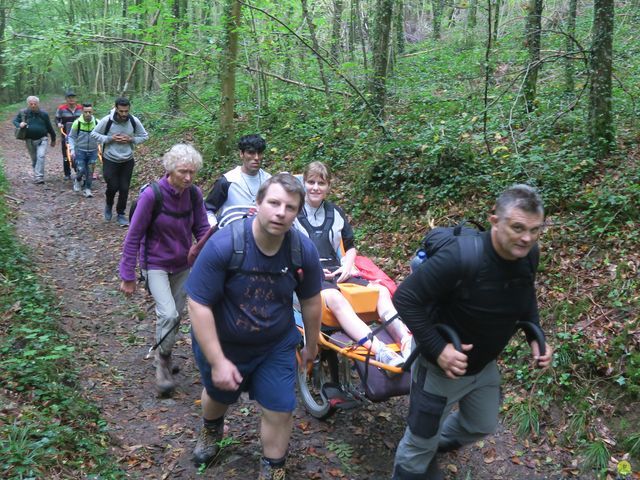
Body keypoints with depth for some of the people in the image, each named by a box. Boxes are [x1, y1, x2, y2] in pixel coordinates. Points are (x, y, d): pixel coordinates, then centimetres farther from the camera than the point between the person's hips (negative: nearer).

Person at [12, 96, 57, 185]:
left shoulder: (44, 114, -1)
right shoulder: (23, 113, 1)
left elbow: (49, 127, 8)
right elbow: (15, 121, 12)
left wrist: (53, 139, 14)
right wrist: (19, 124, -13)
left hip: (42, 140, -2)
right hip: (29, 140, 2)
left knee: (40, 157, -19)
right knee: (34, 159, 12)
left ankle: (39, 178, -21)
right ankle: (37, 176, 27)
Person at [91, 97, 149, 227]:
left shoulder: (134, 121, -10)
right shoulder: (107, 120, -15)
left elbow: (145, 136, 3)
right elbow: (94, 133, -4)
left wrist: (131, 139, -15)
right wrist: (110, 139, -18)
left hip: (127, 161, 2)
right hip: (110, 160, -2)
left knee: (124, 189, 5)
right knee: (112, 187, -3)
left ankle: (121, 214, 22)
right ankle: (109, 205, 29)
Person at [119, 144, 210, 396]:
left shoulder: (194, 194, -10)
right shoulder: (152, 195, -22)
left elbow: (202, 229, -3)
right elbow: (134, 235, -15)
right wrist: (128, 275, -11)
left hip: (183, 265, 5)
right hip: (156, 264, -4)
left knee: (176, 316, 15)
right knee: (168, 315, -20)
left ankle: (163, 356, 41)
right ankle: (162, 361, 6)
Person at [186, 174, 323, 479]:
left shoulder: (304, 250, -20)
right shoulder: (223, 245, -31)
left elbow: (310, 300, -3)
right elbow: (198, 305, -27)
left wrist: (311, 344, 8)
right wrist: (217, 361, -27)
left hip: (277, 345, 1)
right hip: (221, 343, -1)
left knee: (280, 409, 0)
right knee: (218, 394, 26)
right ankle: (211, 429, 62)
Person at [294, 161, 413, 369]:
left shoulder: (336, 213, 18)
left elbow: (350, 247, 28)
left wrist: (347, 266, 6)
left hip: (336, 272, 6)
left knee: (381, 291, -21)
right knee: (335, 298, -39)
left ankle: (406, 342, -42)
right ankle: (381, 352, -56)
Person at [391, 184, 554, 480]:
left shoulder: (529, 255, -13)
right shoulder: (459, 258, -36)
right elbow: (405, 298, -29)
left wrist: (535, 336, -3)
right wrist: (438, 349, -32)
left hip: (484, 364, 7)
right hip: (441, 364, -7)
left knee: (483, 426, 29)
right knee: (422, 441, 11)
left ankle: (440, 442, 58)